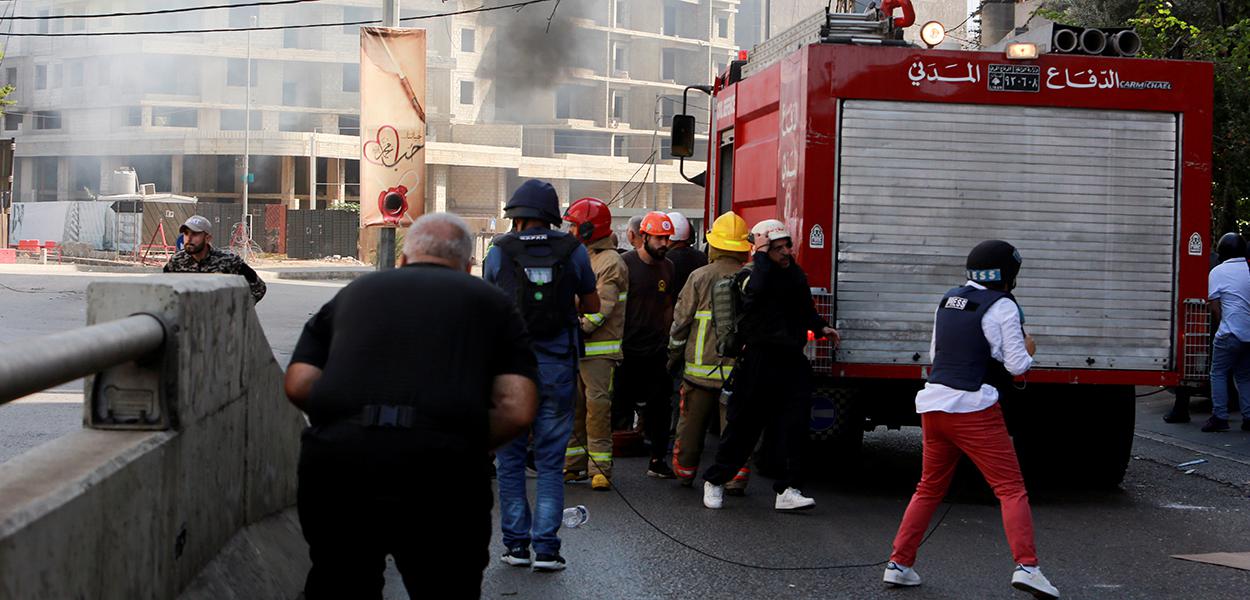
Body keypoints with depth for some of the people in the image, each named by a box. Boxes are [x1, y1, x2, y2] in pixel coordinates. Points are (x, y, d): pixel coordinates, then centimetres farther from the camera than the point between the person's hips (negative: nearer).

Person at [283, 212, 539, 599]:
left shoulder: (353, 292, 24)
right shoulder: (490, 302, 18)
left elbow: (298, 385, 12)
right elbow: (517, 411, 5)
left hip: (335, 455, 2)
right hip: (439, 466, -2)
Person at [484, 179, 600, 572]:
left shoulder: (499, 252, -3)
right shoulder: (573, 251, -1)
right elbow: (591, 305, 12)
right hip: (557, 369, 1)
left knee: (510, 459, 11)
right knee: (550, 462, 7)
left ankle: (516, 543, 12)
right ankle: (545, 547, 2)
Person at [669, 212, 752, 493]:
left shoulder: (700, 277, -3)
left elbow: (682, 319, -1)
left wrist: (674, 353, 10)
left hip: (701, 365, 0)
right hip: (739, 367, 0)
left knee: (692, 421, 12)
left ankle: (685, 470, 24)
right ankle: (736, 477, 0)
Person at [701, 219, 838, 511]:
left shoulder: (796, 275, 15)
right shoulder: (751, 276, -7)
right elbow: (757, 288, -32)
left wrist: (821, 326, 20)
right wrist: (761, 254, -22)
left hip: (792, 362, 6)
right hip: (759, 363, -5)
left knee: (793, 427, -4)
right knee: (744, 424, 2)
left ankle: (787, 490, -3)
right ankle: (715, 480, 18)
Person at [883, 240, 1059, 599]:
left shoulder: (948, 300, 14)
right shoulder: (1002, 307, -6)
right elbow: (1017, 365, -7)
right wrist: (1027, 351, 13)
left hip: (933, 404, 6)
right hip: (974, 409, -6)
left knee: (929, 488, 17)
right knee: (1011, 488, -3)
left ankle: (899, 564, 16)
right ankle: (1026, 566, -15)